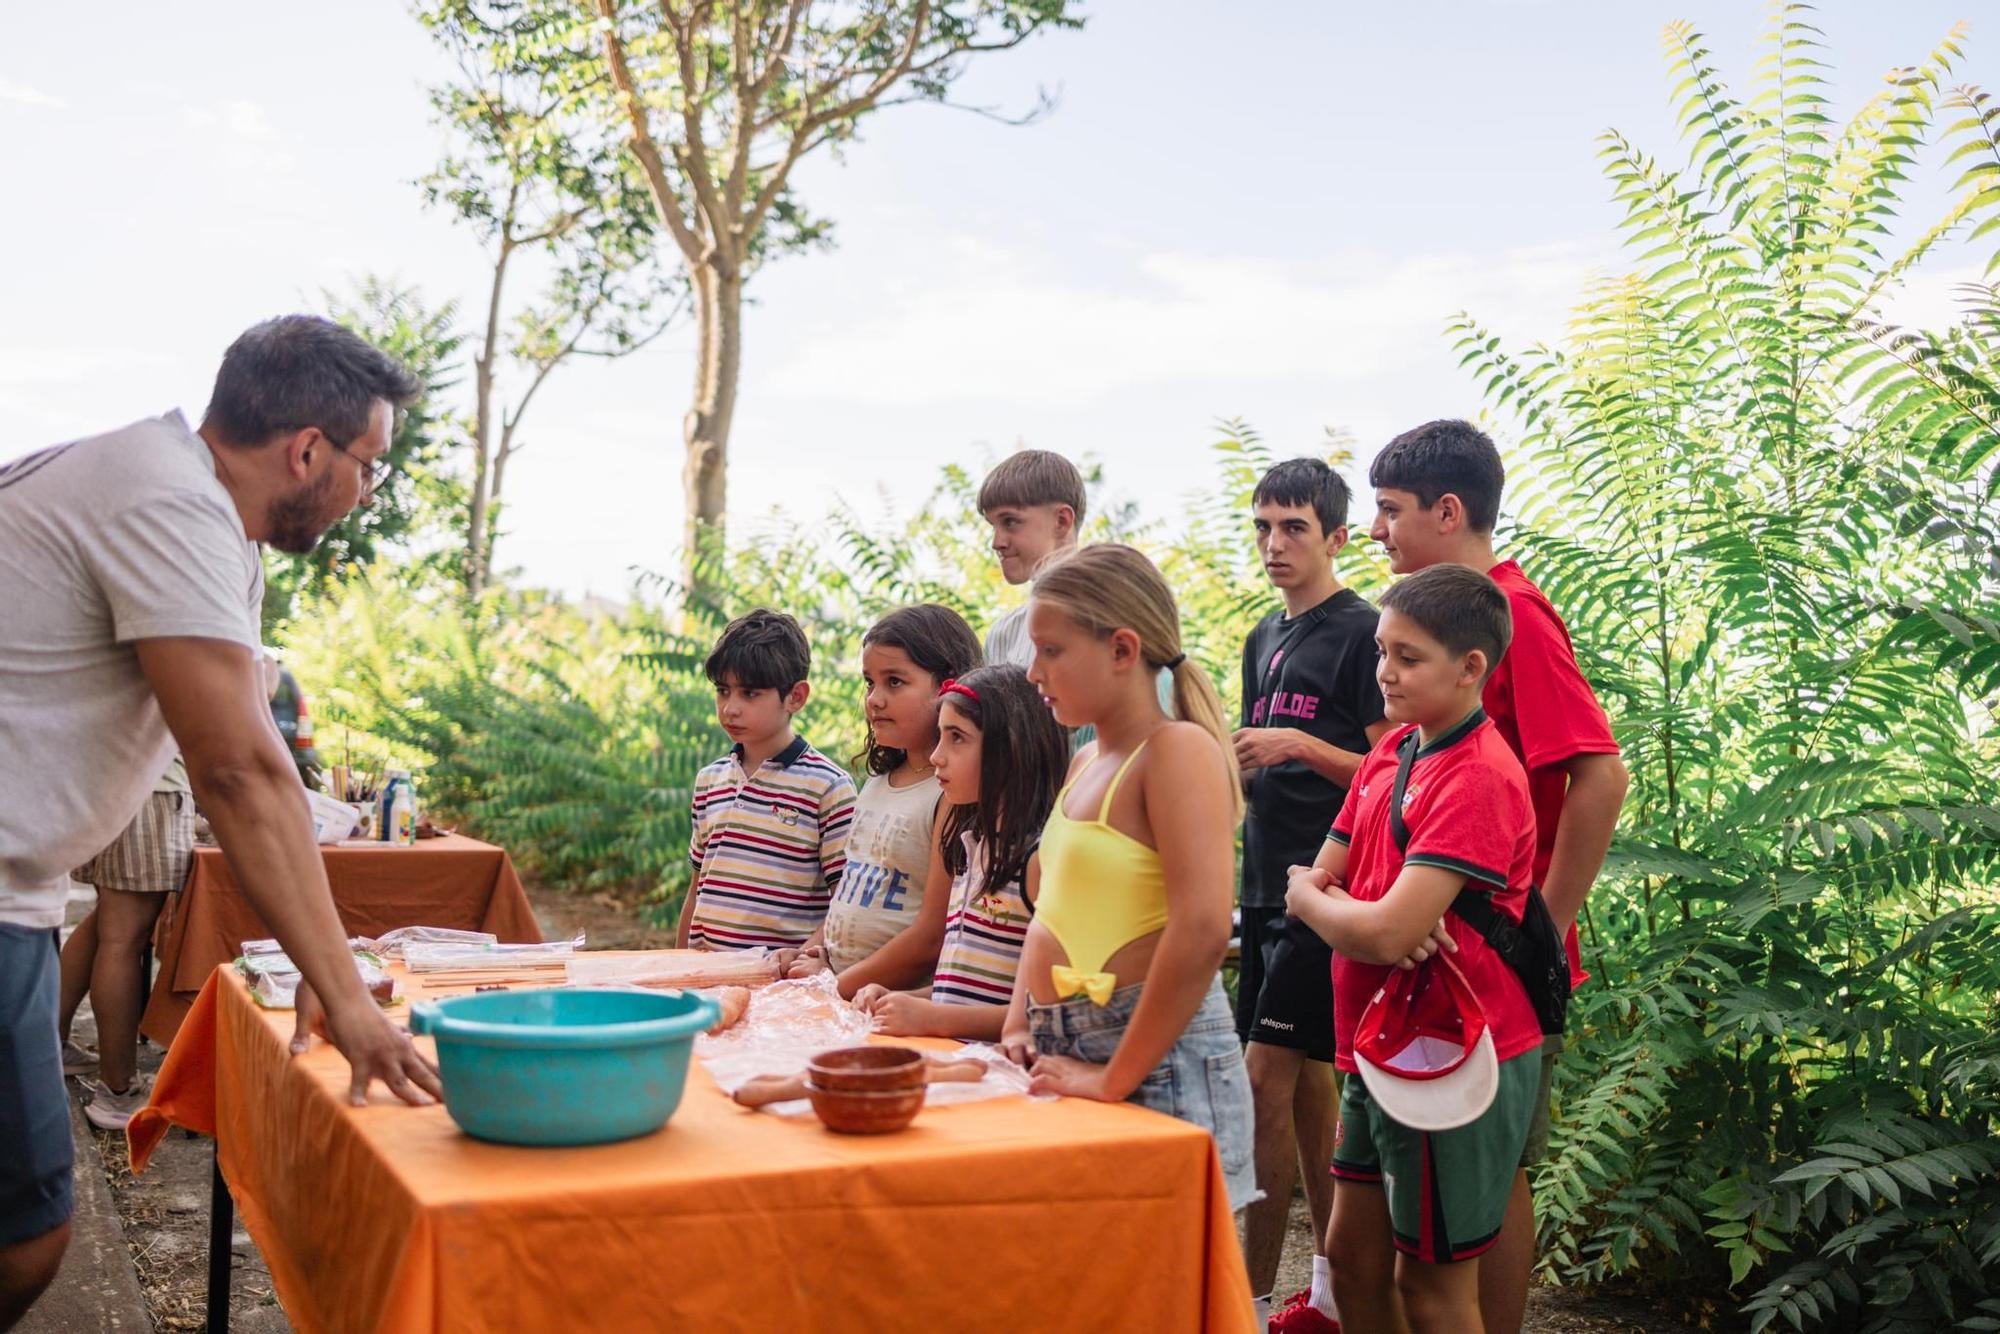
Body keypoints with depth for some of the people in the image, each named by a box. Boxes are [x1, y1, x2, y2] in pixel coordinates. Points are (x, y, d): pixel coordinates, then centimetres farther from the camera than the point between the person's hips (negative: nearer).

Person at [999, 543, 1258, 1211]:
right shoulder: (1085, 762, 14)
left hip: (1157, 1059, -8)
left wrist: (1114, 1078, -20)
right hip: (1067, 1053, 8)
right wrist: (1018, 1027, 10)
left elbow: (1202, 931, -24)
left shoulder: (1180, 750, -13)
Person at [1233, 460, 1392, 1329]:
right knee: (1305, 1077, 12)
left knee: (1268, 1074, -11)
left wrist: (1298, 745, -21)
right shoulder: (1265, 638, 17)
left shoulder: (1363, 631, -8)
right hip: (1268, 883, 8)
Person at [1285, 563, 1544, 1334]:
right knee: (1352, 1255, 17)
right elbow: (1314, 881, 7)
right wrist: (1360, 907, -15)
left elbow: (1385, 934, -28)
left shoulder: (1479, 778, -21)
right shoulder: (1390, 751, 6)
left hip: (1452, 1064, -8)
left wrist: (1313, 897, -8)